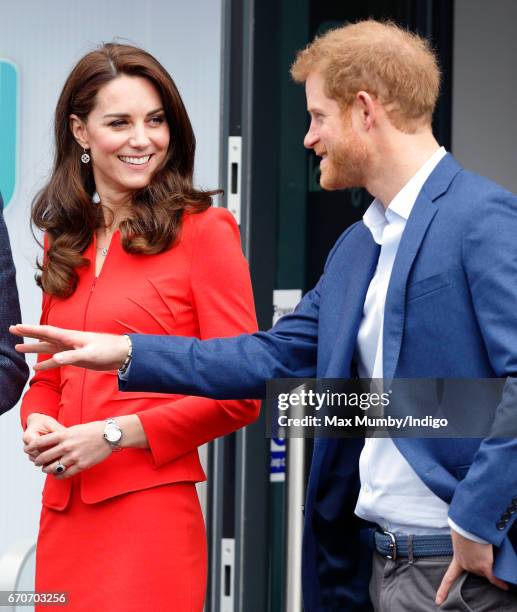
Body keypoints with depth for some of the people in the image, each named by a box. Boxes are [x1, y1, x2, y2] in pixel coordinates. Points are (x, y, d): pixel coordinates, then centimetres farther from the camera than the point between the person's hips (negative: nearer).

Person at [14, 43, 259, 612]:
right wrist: (38, 425, 1)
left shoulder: (203, 230, -3)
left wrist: (113, 434, -12)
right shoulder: (64, 240, 15)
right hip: (63, 511, 5)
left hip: (150, 509, -5)